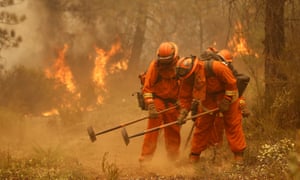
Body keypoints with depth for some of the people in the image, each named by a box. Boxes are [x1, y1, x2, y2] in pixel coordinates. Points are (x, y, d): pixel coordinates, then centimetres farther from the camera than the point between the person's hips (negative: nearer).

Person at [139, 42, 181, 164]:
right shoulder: (155, 66, -13)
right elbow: (147, 88, -11)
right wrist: (151, 106, -20)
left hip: (173, 102, 2)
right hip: (157, 100, -2)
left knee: (174, 131, 7)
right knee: (153, 128, -14)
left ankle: (173, 160, 20)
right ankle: (145, 158, -10)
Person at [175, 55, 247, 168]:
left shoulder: (215, 67, -36)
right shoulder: (186, 78, -19)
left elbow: (231, 82, -24)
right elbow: (185, 97, -7)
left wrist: (226, 101, -21)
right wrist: (183, 113, -17)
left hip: (227, 96, -4)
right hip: (207, 100, 4)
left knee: (233, 125, -4)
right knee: (201, 127, 3)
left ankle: (239, 155, 1)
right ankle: (194, 156, 11)